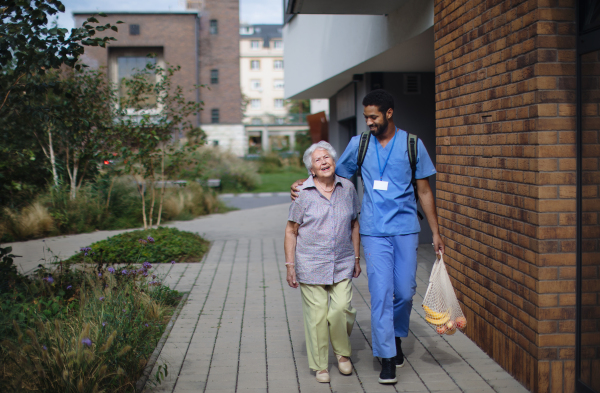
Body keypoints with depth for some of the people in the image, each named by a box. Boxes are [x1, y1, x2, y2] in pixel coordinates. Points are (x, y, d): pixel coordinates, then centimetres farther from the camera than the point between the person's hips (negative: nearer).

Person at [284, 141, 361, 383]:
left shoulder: (347, 188, 5)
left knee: (342, 309, -10)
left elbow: (354, 225, 14)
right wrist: (290, 265, -3)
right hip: (311, 264, -2)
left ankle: (343, 352, 18)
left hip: (342, 263, 2)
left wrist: (356, 258, 14)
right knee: (317, 315, 0)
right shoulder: (303, 193, -4)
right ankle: (320, 366, 17)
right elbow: (291, 231, 0)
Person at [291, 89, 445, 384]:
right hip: (374, 232, 0)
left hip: (405, 230, 0)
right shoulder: (359, 144, 4)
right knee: (381, 293, -5)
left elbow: (423, 190, 6)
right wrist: (304, 184, 0)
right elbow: (336, 175, 16)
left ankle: (397, 337, 33)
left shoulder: (412, 144, 2)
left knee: (405, 291, 5)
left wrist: (435, 232, 5)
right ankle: (387, 358, 4)